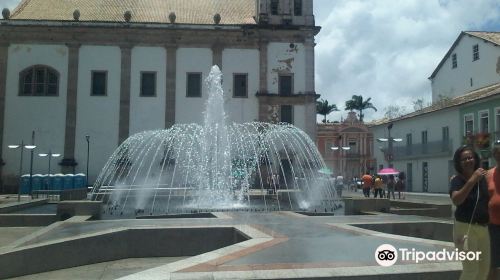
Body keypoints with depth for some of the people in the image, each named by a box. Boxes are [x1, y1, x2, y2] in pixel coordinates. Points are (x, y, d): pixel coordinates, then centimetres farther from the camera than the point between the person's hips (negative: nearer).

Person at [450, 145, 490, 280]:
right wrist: (472, 180, -34)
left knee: (485, 266, 14)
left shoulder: (482, 178, 6)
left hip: (483, 227, 6)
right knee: (471, 268, -7)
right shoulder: (457, 180, -11)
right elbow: (456, 201, -30)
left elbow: (488, 200, 18)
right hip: (466, 227, -6)